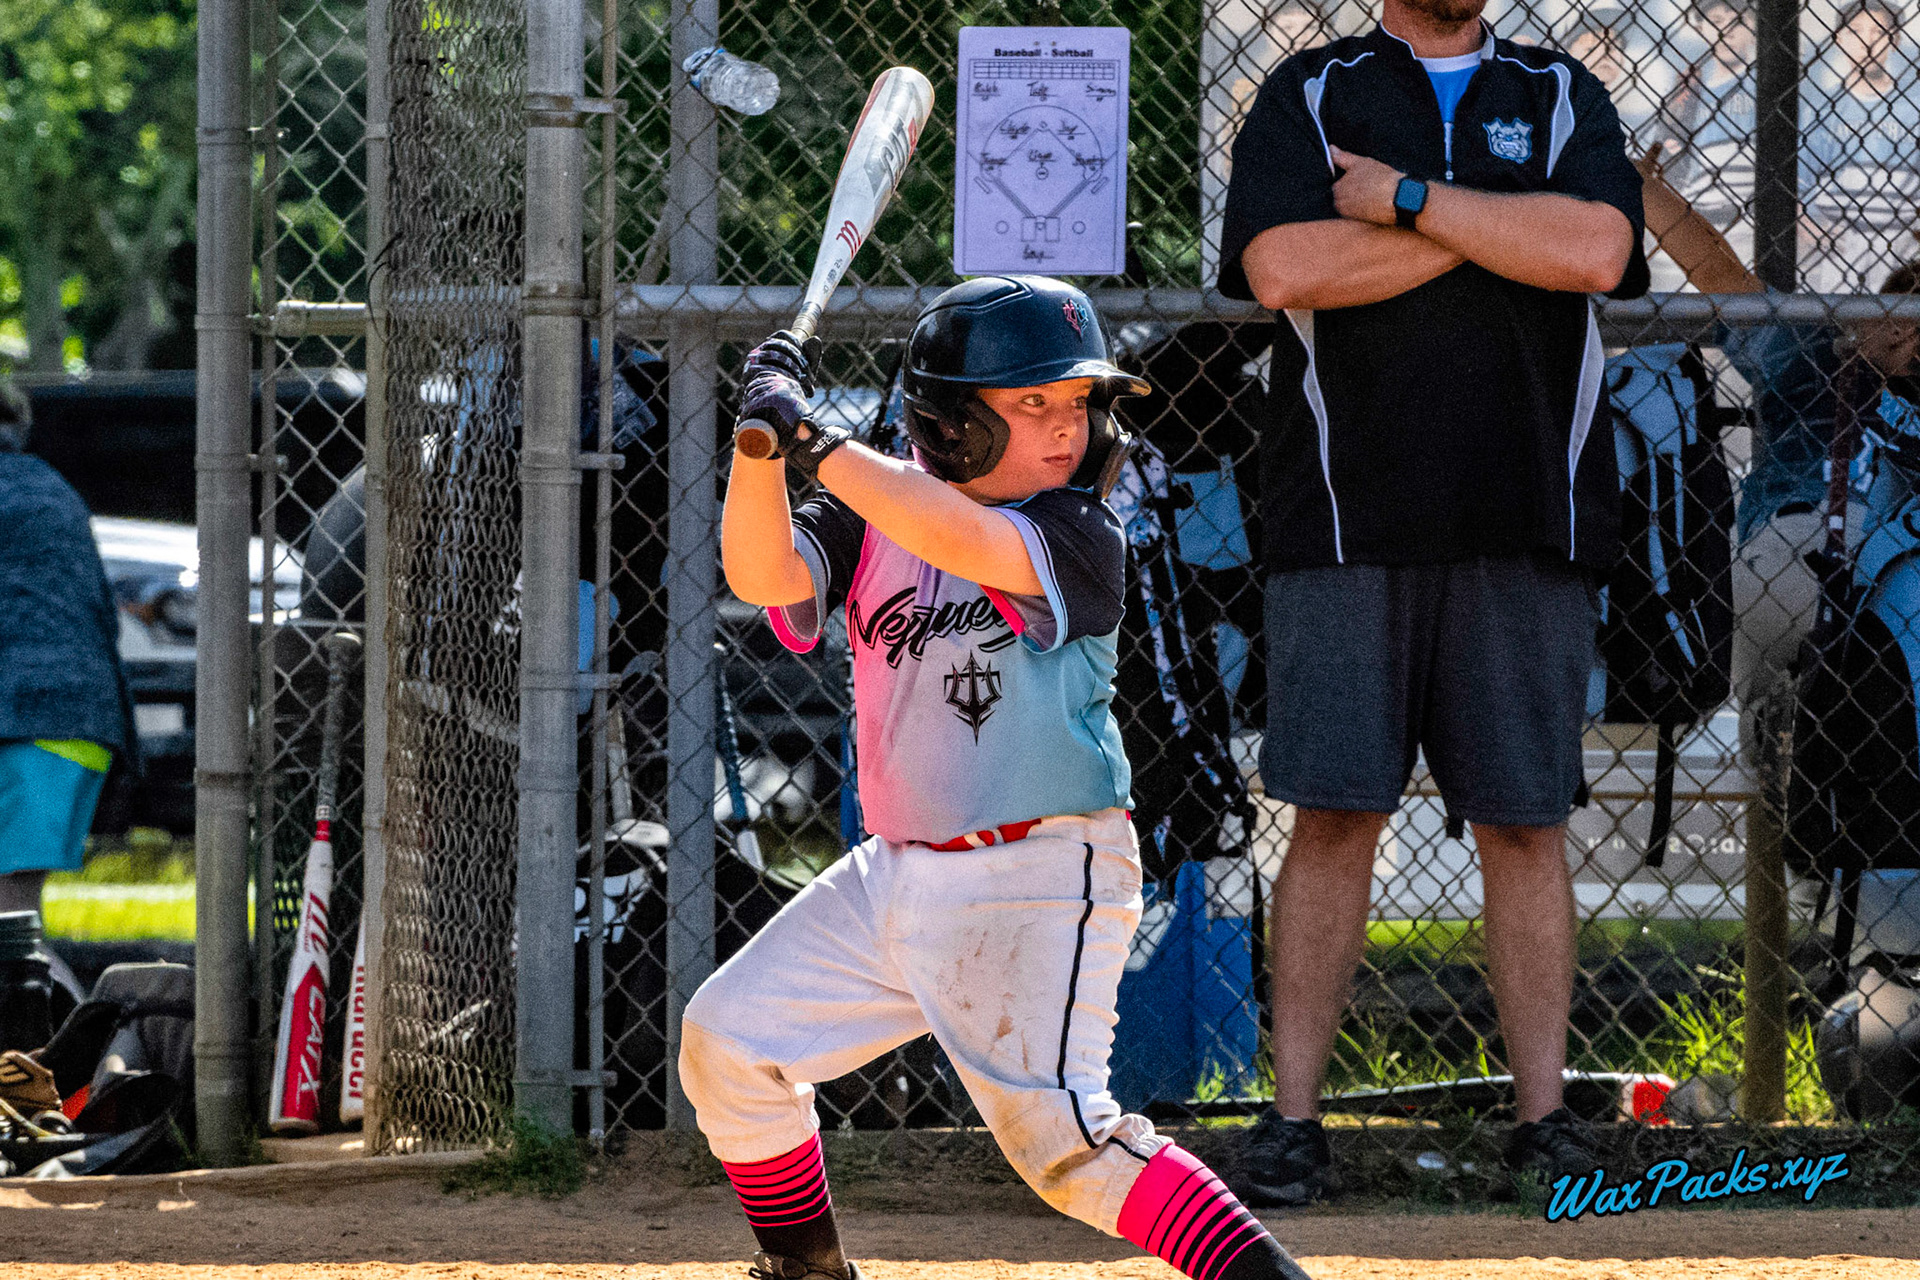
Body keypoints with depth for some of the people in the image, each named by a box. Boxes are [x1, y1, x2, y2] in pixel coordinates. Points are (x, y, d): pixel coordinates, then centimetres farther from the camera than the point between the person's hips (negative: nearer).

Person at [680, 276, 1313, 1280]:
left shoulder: (1080, 537, -11)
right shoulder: (873, 523, 5)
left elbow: (958, 537, -28)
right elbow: (762, 573, -9)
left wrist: (815, 440, -25)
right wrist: (764, 440, -23)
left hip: (1038, 883, -7)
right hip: (896, 876, 7)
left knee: (1057, 1136, -22)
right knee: (728, 1044, 8)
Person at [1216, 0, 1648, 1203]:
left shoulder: (1563, 99, 12)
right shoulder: (1306, 99, 9)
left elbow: (1596, 251, -8)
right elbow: (1284, 267, -9)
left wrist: (1407, 200, -6)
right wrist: (1497, 225, -6)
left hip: (1524, 527, 1)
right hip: (1347, 526, -1)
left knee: (1526, 825, 2)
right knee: (1333, 818, -3)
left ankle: (1545, 1116, 6)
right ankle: (1294, 1117, 0)